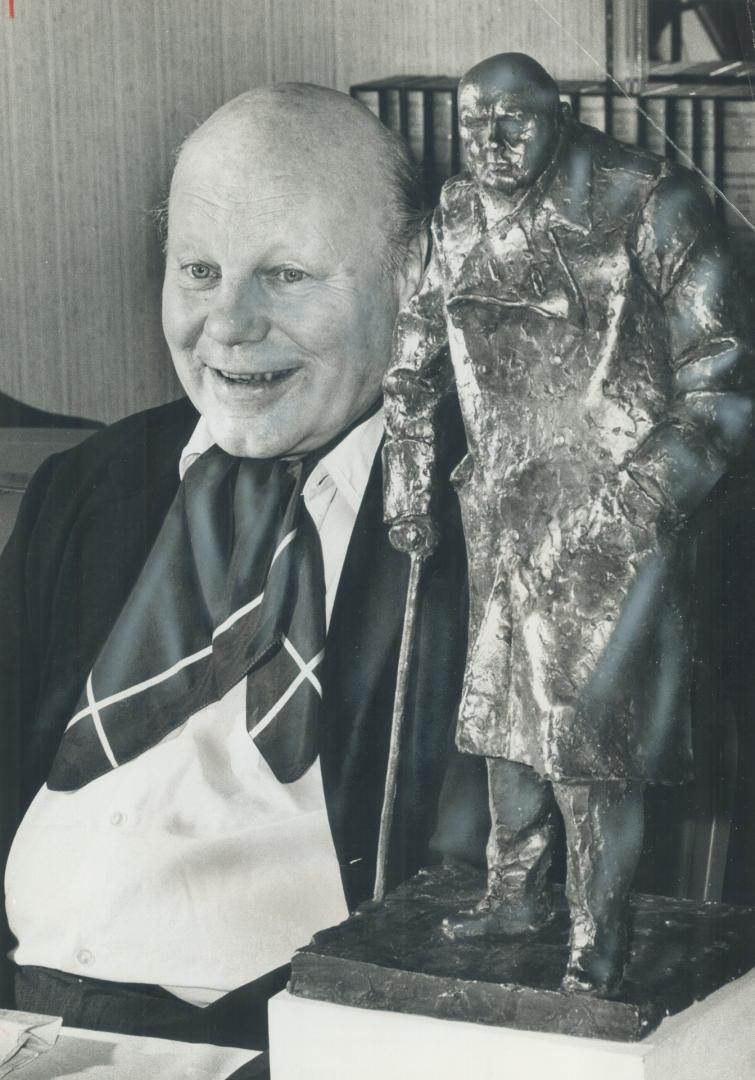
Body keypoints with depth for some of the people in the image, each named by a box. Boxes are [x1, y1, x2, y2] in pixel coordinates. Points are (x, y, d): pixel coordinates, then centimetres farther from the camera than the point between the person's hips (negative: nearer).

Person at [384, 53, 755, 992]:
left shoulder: (645, 208, -13)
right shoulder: (463, 219, 5)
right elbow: (418, 353, 21)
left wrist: (661, 484, -18)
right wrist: (407, 465, 17)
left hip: (613, 517, -6)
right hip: (505, 514, 6)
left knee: (586, 728, -7)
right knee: (504, 707, 15)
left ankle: (598, 942, 4)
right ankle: (516, 893, 33)